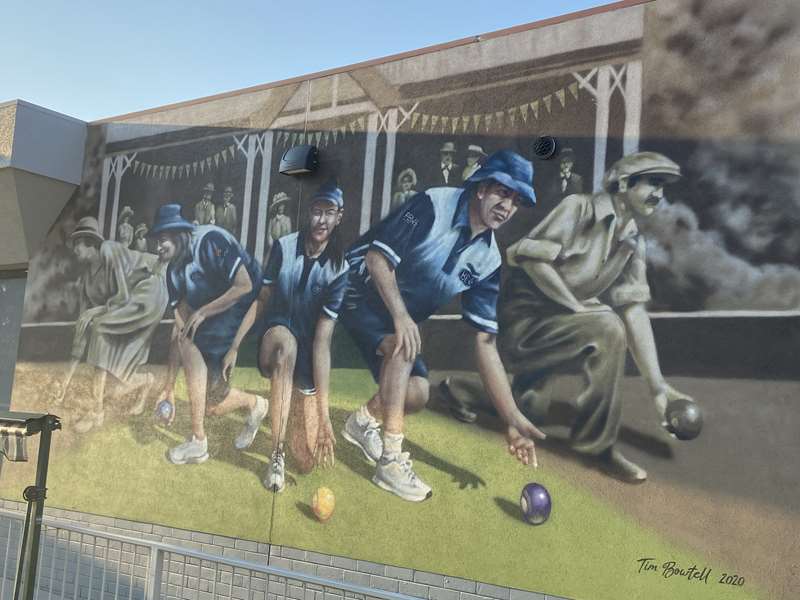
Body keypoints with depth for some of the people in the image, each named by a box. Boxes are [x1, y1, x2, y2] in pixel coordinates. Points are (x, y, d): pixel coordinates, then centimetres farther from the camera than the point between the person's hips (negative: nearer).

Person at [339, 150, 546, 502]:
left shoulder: (487, 260, -6)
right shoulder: (433, 206, -22)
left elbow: (485, 343, -8)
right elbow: (377, 257, -24)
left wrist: (513, 419, -15)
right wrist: (400, 317, -37)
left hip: (401, 318, 7)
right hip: (359, 290, -6)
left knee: (417, 394, -6)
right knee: (402, 345, -31)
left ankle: (363, 421, 27)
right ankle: (391, 460, -24)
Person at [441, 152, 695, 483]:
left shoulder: (632, 242, 5)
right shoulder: (579, 207, -13)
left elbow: (634, 309, 1)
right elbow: (531, 256, -22)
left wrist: (657, 384, -5)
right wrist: (577, 306, -23)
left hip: (556, 321, 9)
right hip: (524, 316, -9)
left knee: (531, 412, 19)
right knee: (607, 330, -30)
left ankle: (462, 389, 42)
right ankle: (599, 443, -17)